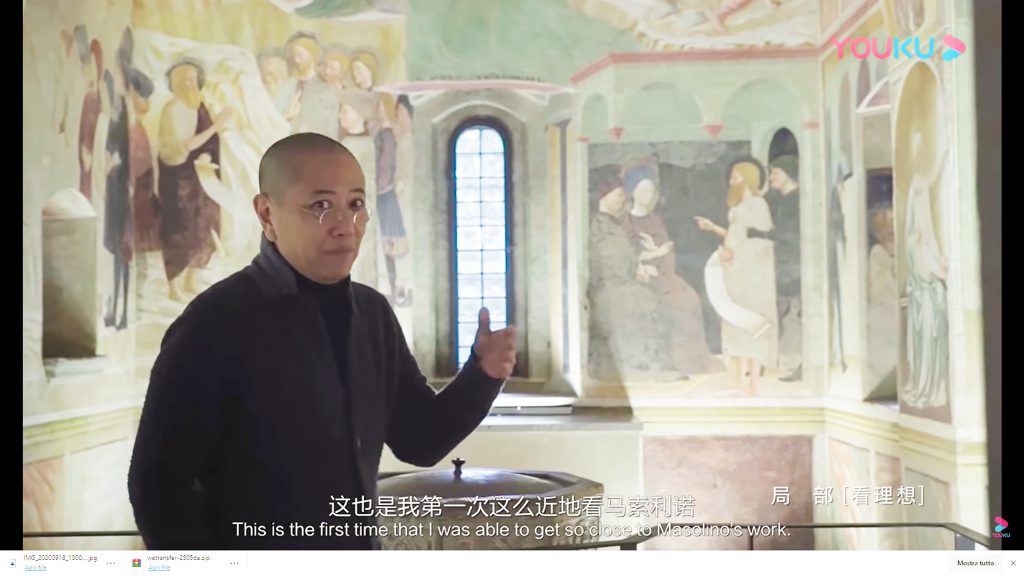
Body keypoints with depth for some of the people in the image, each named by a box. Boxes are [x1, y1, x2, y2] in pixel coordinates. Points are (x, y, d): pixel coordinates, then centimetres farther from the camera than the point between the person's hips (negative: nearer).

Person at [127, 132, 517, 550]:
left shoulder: (373, 313, 0)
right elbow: (158, 484, -15)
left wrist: (482, 374, -11)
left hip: (361, 563, 5)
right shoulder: (216, 322, -17)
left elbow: (419, 440, 5)